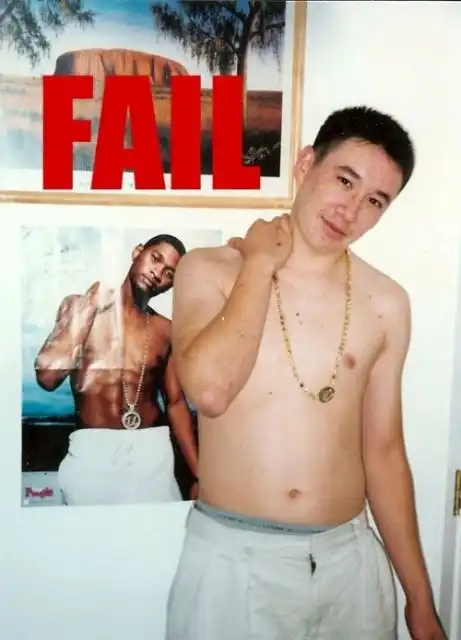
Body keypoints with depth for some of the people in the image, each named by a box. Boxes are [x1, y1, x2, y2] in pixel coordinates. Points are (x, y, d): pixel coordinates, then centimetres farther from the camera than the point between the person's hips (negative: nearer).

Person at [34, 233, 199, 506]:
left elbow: (176, 402, 11)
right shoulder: (79, 306, 3)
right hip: (91, 450, -2)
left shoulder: (166, 330, 7)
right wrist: (90, 305, -7)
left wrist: (199, 474, 5)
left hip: (153, 451, 2)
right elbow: (48, 377, -10)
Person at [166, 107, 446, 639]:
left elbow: (384, 450, 6)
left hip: (350, 559, 3)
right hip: (233, 559, -2)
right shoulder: (209, 270, -5)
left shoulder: (387, 304, 0)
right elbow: (209, 390, -23)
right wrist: (260, 265, -13)